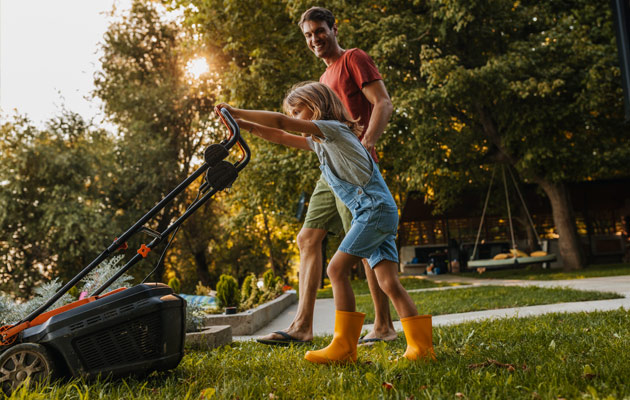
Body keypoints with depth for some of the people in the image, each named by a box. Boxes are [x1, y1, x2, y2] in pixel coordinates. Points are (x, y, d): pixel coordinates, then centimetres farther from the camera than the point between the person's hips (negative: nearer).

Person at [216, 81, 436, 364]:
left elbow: (280, 122, -11)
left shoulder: (333, 128, -5)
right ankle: (422, 346, 1)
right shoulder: (320, 142, 22)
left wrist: (237, 112, -5)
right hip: (375, 214, 10)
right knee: (388, 282, 1)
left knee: (337, 269, -11)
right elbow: (282, 138, 26)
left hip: (376, 209, -10)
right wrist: (246, 126, 16)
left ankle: (344, 347, -8)